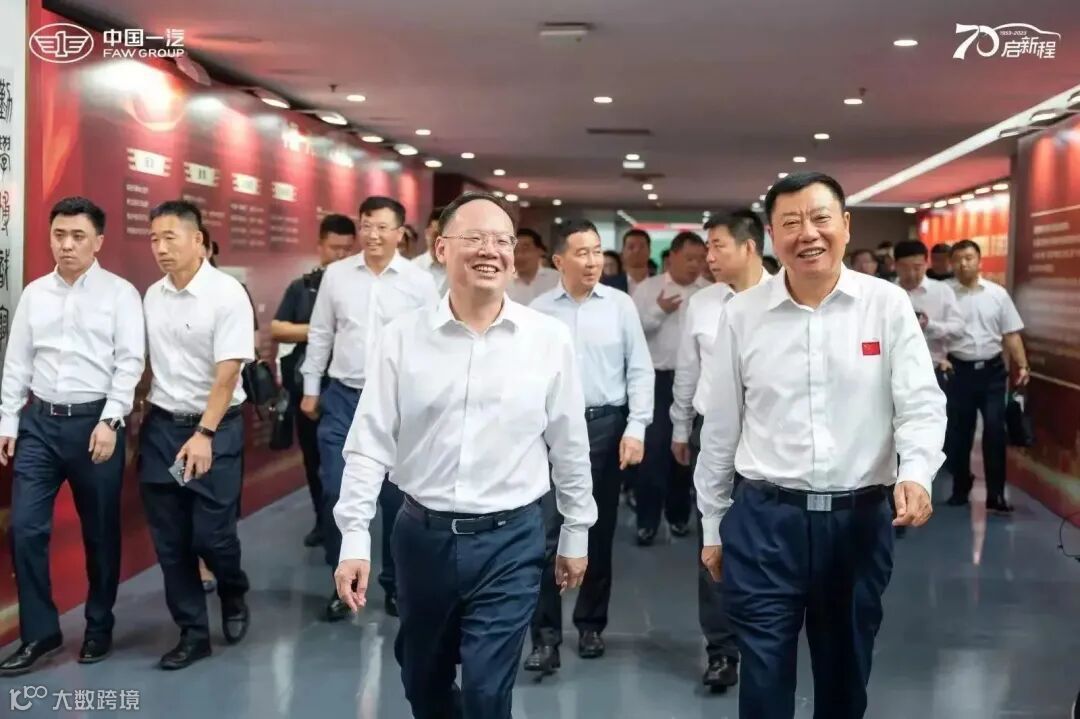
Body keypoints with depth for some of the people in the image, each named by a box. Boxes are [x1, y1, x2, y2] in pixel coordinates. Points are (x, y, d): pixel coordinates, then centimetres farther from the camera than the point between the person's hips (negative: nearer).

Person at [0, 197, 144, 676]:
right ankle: (39, 633, 13)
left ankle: (99, 628, 25)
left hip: (95, 422, -3)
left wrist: (109, 422, -15)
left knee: (100, 531, 8)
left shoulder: (120, 293, -3)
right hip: (39, 421, 4)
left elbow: (130, 362, -8)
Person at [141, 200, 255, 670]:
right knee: (169, 540, 6)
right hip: (160, 425, 5)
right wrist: (136, 423, 8)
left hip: (216, 428, -5)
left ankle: (234, 597, 29)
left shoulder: (227, 294, -12)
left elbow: (227, 375, -16)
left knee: (212, 534, -3)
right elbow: (148, 364, 11)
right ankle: (193, 633, 19)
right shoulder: (152, 296, 5)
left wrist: (204, 434, -21)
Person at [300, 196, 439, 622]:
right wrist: (311, 390, 10)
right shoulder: (336, 274, 2)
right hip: (342, 398, 2)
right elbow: (319, 335, 9)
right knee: (336, 494, 1)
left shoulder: (420, 282, -4)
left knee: (396, 497, 7)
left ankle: (395, 584, 23)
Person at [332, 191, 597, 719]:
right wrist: (355, 538, -8)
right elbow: (370, 444, -3)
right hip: (421, 535, 2)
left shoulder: (549, 339, -5)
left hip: (511, 539, -2)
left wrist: (576, 535, 9)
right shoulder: (402, 337, -5)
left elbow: (569, 446, 4)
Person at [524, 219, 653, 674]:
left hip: (607, 425, 1)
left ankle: (591, 624, 28)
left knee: (599, 532, 12)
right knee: (547, 532, -5)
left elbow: (640, 370, 2)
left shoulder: (621, 305, 1)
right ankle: (546, 636, 3)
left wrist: (635, 429, -5)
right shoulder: (538, 310, 1)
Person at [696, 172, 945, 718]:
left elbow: (921, 403, -4)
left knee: (847, 673, 17)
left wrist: (915, 473, -25)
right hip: (763, 519, 0)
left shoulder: (887, 304, -2)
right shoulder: (741, 314, 0)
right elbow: (720, 427, 6)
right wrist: (712, 525, 9)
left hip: (860, 518, 1)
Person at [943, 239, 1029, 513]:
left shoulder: (997, 293, 4)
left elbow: (1011, 333, 7)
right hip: (960, 370, -1)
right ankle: (960, 488, 26)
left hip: (993, 369, 1)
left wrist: (1022, 366, 0)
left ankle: (995, 495, 4)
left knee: (995, 431, -2)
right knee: (959, 431, 9)